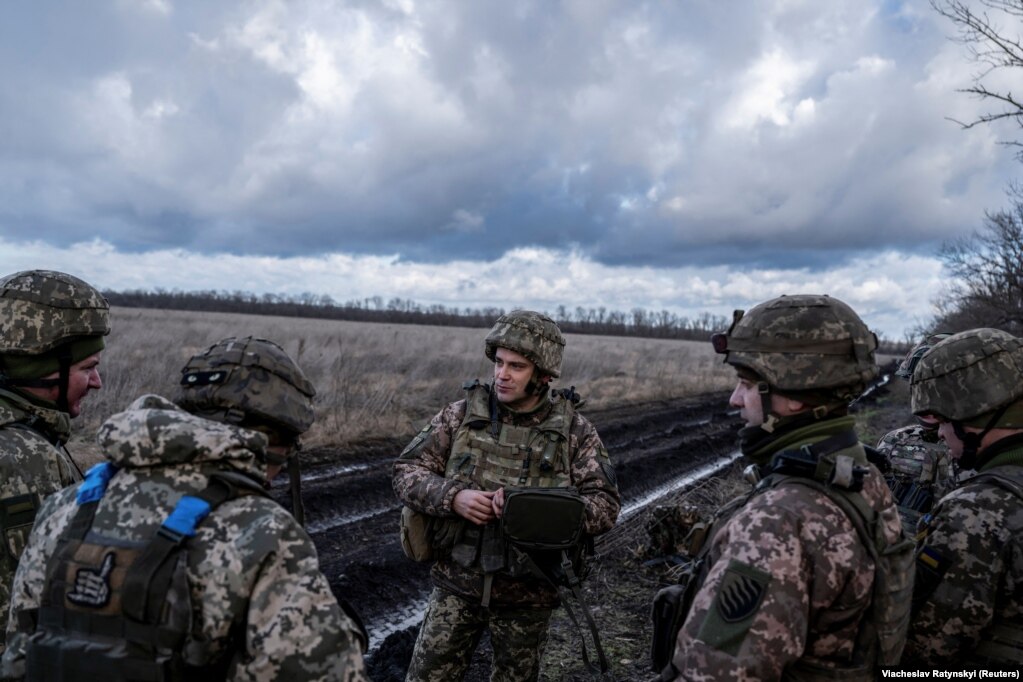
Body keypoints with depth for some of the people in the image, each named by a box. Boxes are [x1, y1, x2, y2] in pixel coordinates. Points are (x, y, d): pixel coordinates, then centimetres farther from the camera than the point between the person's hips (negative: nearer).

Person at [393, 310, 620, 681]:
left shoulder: (574, 429, -7)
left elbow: (605, 505, -11)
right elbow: (407, 472, -3)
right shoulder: (462, 414, -5)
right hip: (457, 584, 1)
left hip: (529, 594, 0)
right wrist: (453, 497, -23)